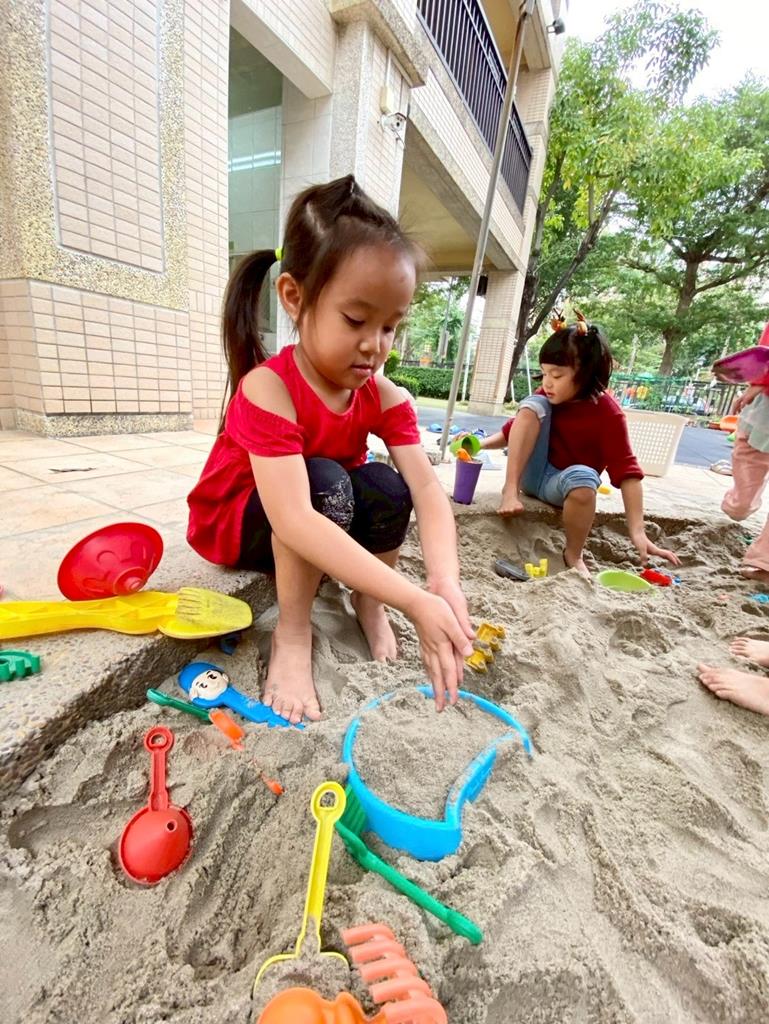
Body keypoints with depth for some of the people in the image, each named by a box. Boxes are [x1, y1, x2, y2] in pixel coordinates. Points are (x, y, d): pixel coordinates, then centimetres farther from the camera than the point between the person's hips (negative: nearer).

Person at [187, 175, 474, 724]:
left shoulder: (385, 396, -13)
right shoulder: (268, 389, -31)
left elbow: (427, 490, -23)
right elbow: (294, 522, -43)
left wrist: (446, 583, -41)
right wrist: (417, 602, -48)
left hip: (331, 523, 4)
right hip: (236, 522, -4)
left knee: (388, 487, -25)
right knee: (325, 481, -34)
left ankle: (368, 603, 0)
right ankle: (292, 636, -16)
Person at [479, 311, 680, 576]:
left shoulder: (607, 413, -17)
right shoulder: (548, 396, -4)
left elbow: (627, 472, -22)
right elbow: (514, 429, 7)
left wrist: (638, 532, -29)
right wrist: (482, 443, -11)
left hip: (560, 484, -3)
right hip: (532, 474, 3)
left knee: (583, 477, -42)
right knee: (533, 405, -19)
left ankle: (574, 555, -16)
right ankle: (510, 490, -27)